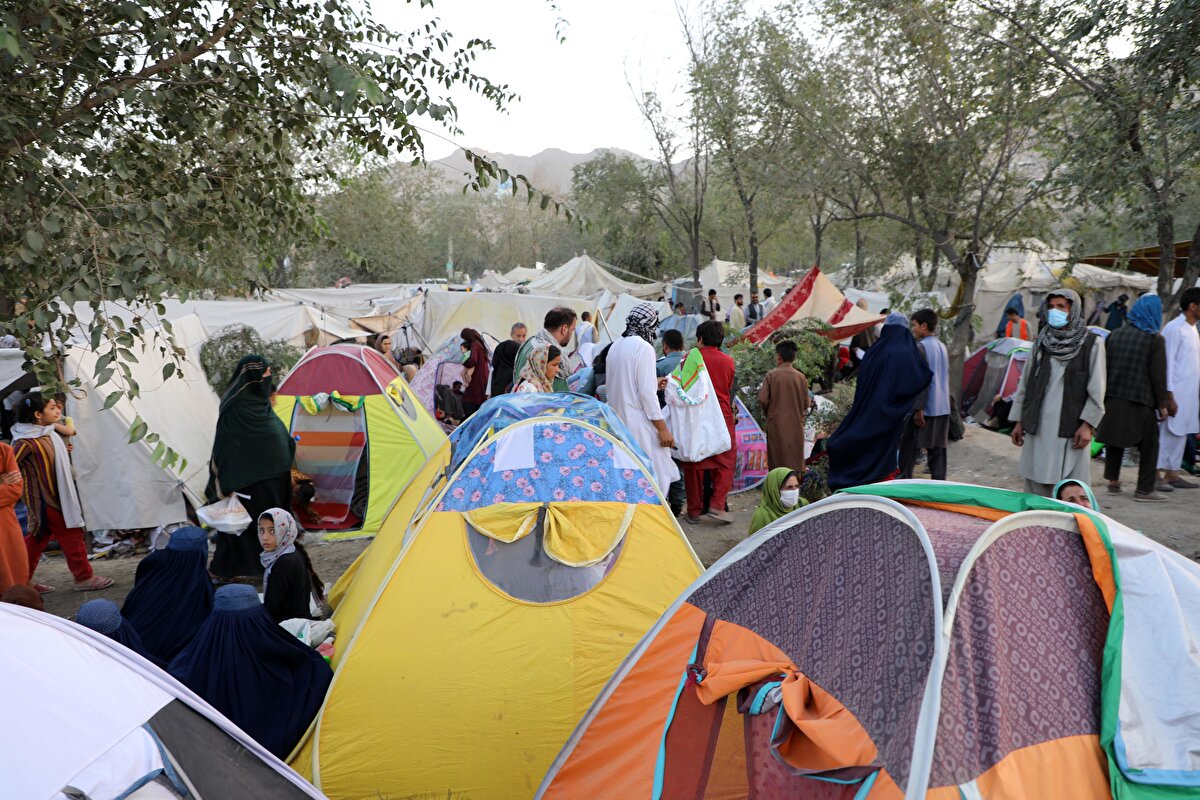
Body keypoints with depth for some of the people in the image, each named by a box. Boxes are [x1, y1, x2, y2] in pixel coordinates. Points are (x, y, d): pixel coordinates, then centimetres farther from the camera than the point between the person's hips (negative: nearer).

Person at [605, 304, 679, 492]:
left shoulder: (615, 346, 12)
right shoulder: (643, 347, -13)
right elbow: (646, 393, -17)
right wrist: (662, 428, -13)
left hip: (618, 419, 9)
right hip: (639, 425, -9)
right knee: (656, 477, -3)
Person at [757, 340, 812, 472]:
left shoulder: (771, 375, -9)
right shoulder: (801, 377, -5)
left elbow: (762, 399, -11)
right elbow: (806, 403, -2)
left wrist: (767, 411, 9)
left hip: (776, 423, -1)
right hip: (796, 425, 1)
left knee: (776, 458, 8)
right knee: (795, 459, 9)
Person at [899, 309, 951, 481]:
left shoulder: (921, 347, -12)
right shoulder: (942, 346, 13)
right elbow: (946, 378, 18)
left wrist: (918, 409, -17)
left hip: (925, 409, -8)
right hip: (942, 408, 8)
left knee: (909, 448, 0)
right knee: (937, 449, 9)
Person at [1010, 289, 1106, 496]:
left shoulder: (1090, 344, 0)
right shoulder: (1040, 343, 11)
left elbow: (1096, 390, -3)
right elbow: (1025, 383, 14)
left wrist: (1087, 424, -10)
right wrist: (1018, 420, 11)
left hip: (1071, 429, -4)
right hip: (1039, 427, 4)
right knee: (1036, 486, 6)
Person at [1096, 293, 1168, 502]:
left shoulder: (1114, 335, 7)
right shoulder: (1155, 340, -7)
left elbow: (1104, 367, 11)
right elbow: (1158, 376, -8)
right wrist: (1162, 404, -1)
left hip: (1113, 398, 5)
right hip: (1140, 401, -5)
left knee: (1114, 441, 15)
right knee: (1149, 444, 6)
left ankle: (1113, 482, 21)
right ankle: (1144, 489, 7)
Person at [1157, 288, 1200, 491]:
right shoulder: (1174, 328, -12)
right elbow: (1167, 363, -16)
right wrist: (1170, 396, -20)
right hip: (1176, 392, -9)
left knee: (1181, 433, 10)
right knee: (1168, 432, -7)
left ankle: (1171, 474, 16)